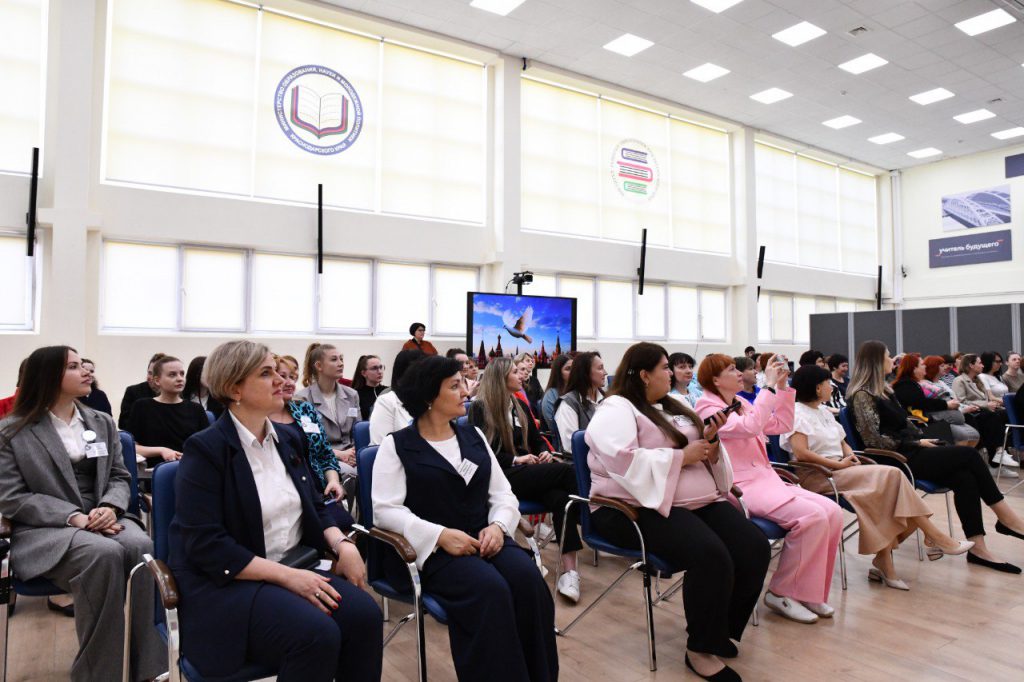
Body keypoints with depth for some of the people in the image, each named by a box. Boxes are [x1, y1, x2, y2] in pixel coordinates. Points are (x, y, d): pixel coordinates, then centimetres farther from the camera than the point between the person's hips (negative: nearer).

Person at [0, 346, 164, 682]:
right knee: (104, 553, -37)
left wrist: (110, 507, -11)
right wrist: (73, 517, -19)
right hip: (45, 529, -3)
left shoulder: (103, 423, 16)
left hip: (101, 519, 4)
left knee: (141, 547, -33)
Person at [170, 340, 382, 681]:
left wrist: (342, 545, -6)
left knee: (364, 614, -20)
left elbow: (313, 508, 15)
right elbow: (205, 545, -19)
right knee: (317, 635, -30)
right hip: (225, 583, -6)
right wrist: (286, 575, -23)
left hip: (294, 568, 6)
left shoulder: (287, 439, 10)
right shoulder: (205, 450, -11)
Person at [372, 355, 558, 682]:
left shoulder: (474, 436, 16)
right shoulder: (396, 445, 1)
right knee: (490, 589, -32)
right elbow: (385, 510, -10)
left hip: (483, 539, 5)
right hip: (431, 549, -4)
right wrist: (440, 535, -21)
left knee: (528, 580, -25)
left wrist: (497, 526, -9)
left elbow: (503, 494, 13)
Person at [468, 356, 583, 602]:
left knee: (559, 497, -29)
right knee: (566, 471, -27)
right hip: (500, 476, -6)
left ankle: (569, 570, -36)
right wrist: (516, 459, -14)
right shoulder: (480, 408, 1)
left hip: (526, 473, 6)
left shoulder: (520, 405, 21)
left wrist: (545, 452, 2)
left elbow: (537, 439, 26)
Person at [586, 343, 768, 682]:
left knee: (755, 548, -12)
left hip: (700, 499, 9)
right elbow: (624, 462, -24)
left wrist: (708, 440, 0)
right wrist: (683, 456, -16)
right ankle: (701, 649, -9)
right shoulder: (616, 409, -7)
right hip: (640, 505, -8)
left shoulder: (673, 406, 20)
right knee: (710, 556, -31)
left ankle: (720, 629, 6)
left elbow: (699, 450, 25)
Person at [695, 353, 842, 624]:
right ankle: (782, 593, -7)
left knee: (832, 512, -9)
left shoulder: (742, 404, 18)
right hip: (742, 487, -8)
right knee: (813, 516, -24)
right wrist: (769, 385, -19)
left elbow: (782, 425, 19)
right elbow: (750, 426, -23)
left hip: (766, 480, 8)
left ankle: (811, 592, 3)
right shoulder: (708, 407, -8)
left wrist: (783, 387, 10)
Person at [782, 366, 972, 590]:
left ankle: (883, 561, -16)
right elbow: (800, 453, -19)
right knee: (890, 476, -19)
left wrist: (850, 457, 1)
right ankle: (934, 536, -7)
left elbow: (843, 443, 23)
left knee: (885, 485, -18)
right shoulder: (797, 413, -7)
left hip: (838, 470, 8)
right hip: (817, 477, -8)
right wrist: (838, 464, -17)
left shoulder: (824, 411, 21)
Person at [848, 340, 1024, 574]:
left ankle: (977, 547, -13)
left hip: (908, 451, 8)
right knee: (968, 454, -14)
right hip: (894, 459, -8)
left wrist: (922, 439, 3)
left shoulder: (884, 389, 18)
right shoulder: (862, 395, -11)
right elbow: (874, 440, -16)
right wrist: (916, 444, -9)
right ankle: (1005, 516, -2)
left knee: (964, 477, -14)